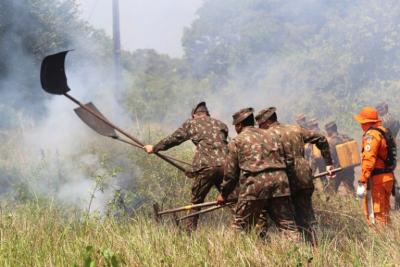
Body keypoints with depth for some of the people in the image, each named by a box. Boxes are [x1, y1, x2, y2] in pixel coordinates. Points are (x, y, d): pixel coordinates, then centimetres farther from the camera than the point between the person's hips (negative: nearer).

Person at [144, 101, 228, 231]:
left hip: (206, 167, -3)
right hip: (225, 165, 3)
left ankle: (190, 232, 10)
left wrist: (154, 148, 35)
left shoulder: (191, 123, 15)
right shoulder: (221, 124, 24)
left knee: (196, 202, 10)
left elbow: (172, 139, 21)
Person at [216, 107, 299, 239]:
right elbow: (283, 160, 23)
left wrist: (223, 194, 21)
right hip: (279, 180, 4)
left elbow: (230, 171, 10)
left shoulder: (236, 141, 8)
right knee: (287, 224, 3)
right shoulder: (272, 136, 23)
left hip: (254, 184, -4)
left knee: (241, 225, 7)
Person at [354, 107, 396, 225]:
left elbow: (368, 160, -24)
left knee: (374, 214, -5)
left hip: (376, 179, -9)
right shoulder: (385, 132, 13)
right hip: (387, 176, 9)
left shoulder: (371, 135, -15)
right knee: (384, 213, 19)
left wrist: (362, 180, -27)